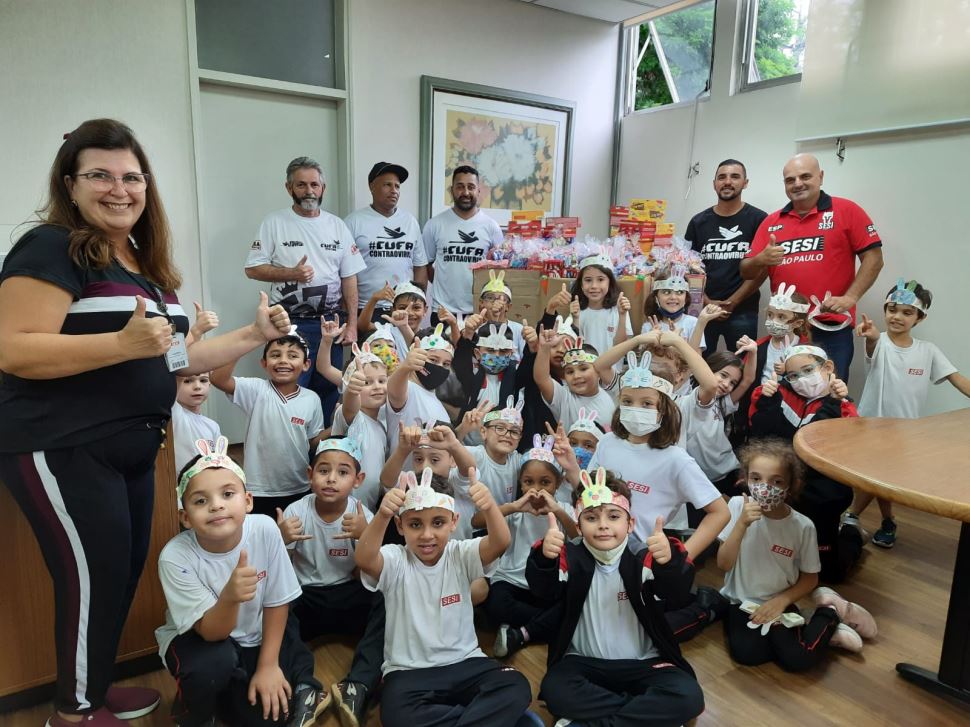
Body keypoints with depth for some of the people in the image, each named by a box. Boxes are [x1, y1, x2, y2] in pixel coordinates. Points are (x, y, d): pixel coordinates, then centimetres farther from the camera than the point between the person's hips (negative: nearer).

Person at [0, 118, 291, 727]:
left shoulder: (146, 264, 13)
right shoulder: (51, 248, -11)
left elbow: (169, 360, 15)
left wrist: (256, 335, 7)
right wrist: (123, 341, -31)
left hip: (130, 450, 8)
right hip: (63, 450, -8)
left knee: (126, 573, 16)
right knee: (94, 578, 0)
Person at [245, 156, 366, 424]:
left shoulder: (337, 225, 8)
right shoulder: (274, 222, 0)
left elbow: (349, 278, 7)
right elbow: (252, 269, -1)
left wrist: (352, 325, 1)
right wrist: (291, 274, -16)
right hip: (291, 323, -3)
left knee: (328, 389, 9)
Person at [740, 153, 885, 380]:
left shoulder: (846, 211, 1)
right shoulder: (771, 222, 10)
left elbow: (873, 257, -2)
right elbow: (746, 272, 9)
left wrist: (850, 297, -14)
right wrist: (761, 260, -13)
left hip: (831, 329, -3)